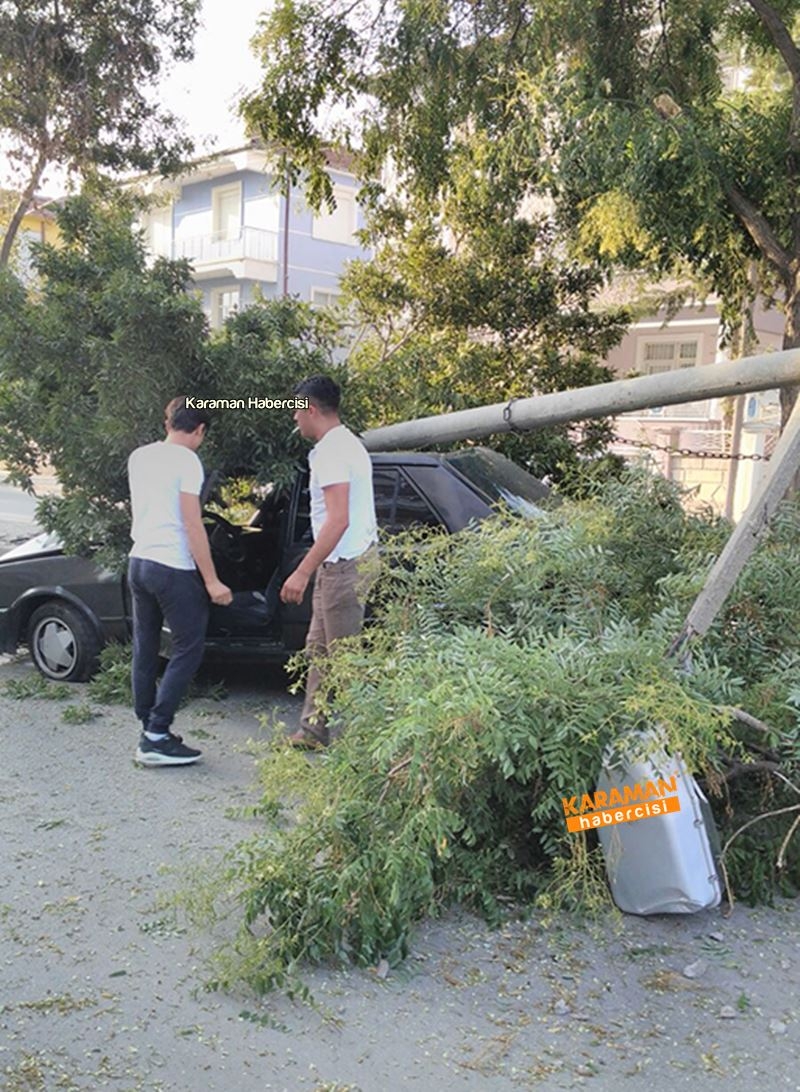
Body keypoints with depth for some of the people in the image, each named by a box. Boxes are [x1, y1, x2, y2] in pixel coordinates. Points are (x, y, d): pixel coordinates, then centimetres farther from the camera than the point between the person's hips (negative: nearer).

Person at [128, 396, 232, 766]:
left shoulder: (138, 457, 11)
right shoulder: (186, 461, -12)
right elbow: (193, 527, -16)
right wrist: (211, 581, -14)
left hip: (138, 562, 8)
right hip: (173, 569, -8)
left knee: (145, 651, 12)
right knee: (188, 649, 0)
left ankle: (150, 734, 18)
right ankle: (156, 736, -3)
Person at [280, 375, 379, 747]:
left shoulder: (331, 452, -17)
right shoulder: (348, 443, 15)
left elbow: (338, 520, -25)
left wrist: (302, 572, -24)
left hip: (345, 565, -11)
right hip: (344, 563, 11)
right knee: (318, 648, 16)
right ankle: (313, 731, 25)